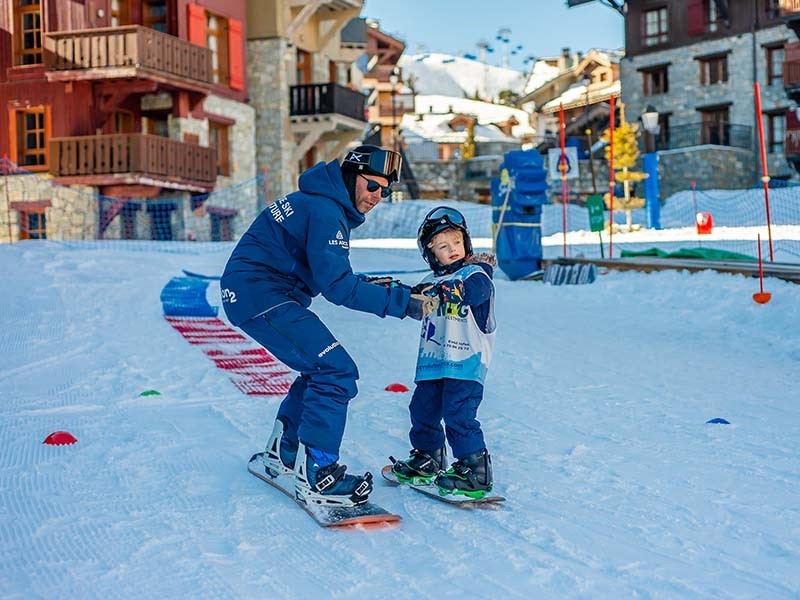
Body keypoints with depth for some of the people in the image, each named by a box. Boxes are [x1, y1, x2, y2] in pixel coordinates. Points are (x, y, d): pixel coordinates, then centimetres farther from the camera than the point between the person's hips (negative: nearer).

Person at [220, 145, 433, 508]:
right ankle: (315, 475, -13)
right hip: (261, 296, -11)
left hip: (251, 293, 11)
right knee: (337, 373, -15)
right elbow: (336, 285, -23)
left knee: (323, 369, 18)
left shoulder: (324, 203, 15)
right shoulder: (326, 211, -17)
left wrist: (378, 290, 7)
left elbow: (329, 276, 18)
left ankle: (284, 451, 29)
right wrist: (402, 302, -23)